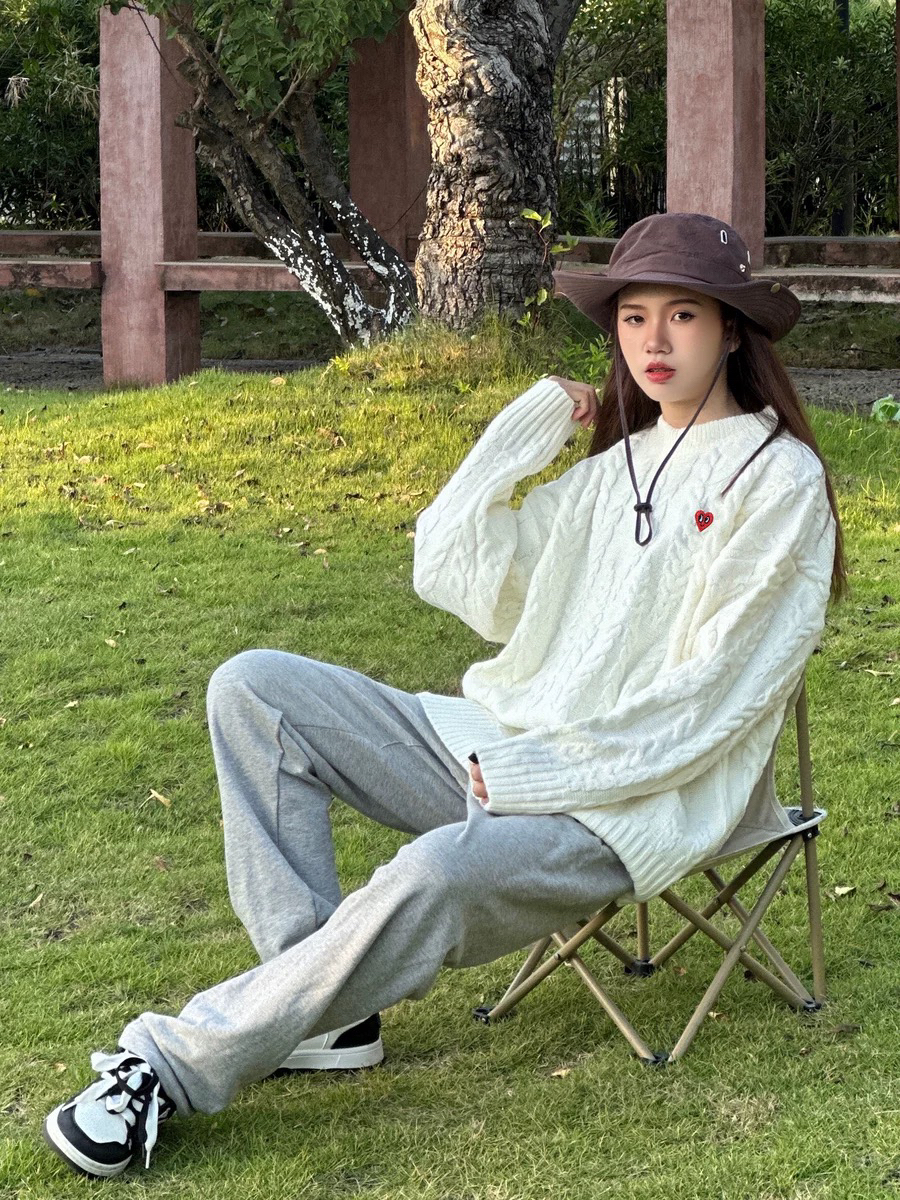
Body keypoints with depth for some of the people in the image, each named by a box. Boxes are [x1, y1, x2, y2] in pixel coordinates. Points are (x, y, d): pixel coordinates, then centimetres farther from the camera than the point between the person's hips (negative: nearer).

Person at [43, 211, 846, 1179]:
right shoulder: (614, 463, 18)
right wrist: (528, 425, 7)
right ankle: (326, 1002, -13)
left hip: (636, 802, -8)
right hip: (504, 751, 8)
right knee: (253, 689, -6)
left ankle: (175, 1066, -24)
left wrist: (541, 773, -16)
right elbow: (450, 574, 11)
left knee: (438, 873, -38)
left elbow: (712, 697, -12)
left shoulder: (776, 478, -4)